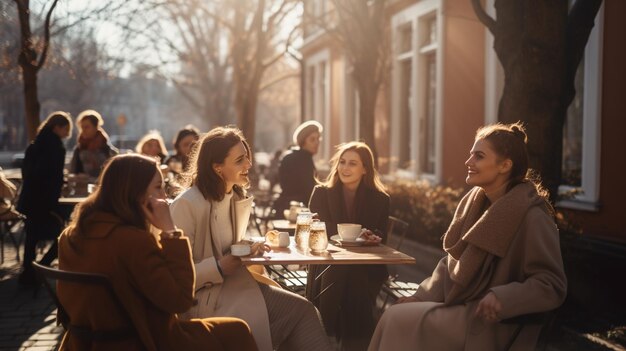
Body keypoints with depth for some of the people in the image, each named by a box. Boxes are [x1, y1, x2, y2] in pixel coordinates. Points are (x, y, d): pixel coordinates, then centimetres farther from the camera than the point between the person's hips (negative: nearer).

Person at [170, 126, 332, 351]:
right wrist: (219, 268, -26)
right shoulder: (187, 205, -18)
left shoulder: (236, 198, 9)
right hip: (204, 298, -8)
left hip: (233, 285, 8)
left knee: (300, 309, -15)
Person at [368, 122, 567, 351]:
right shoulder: (472, 202, 6)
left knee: (399, 321, -19)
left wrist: (503, 298, -32)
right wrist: (422, 297, 0)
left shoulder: (531, 217, -17)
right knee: (394, 318, -11)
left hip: (490, 325, -7)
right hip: (458, 308, 7)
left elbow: (553, 286, -18)